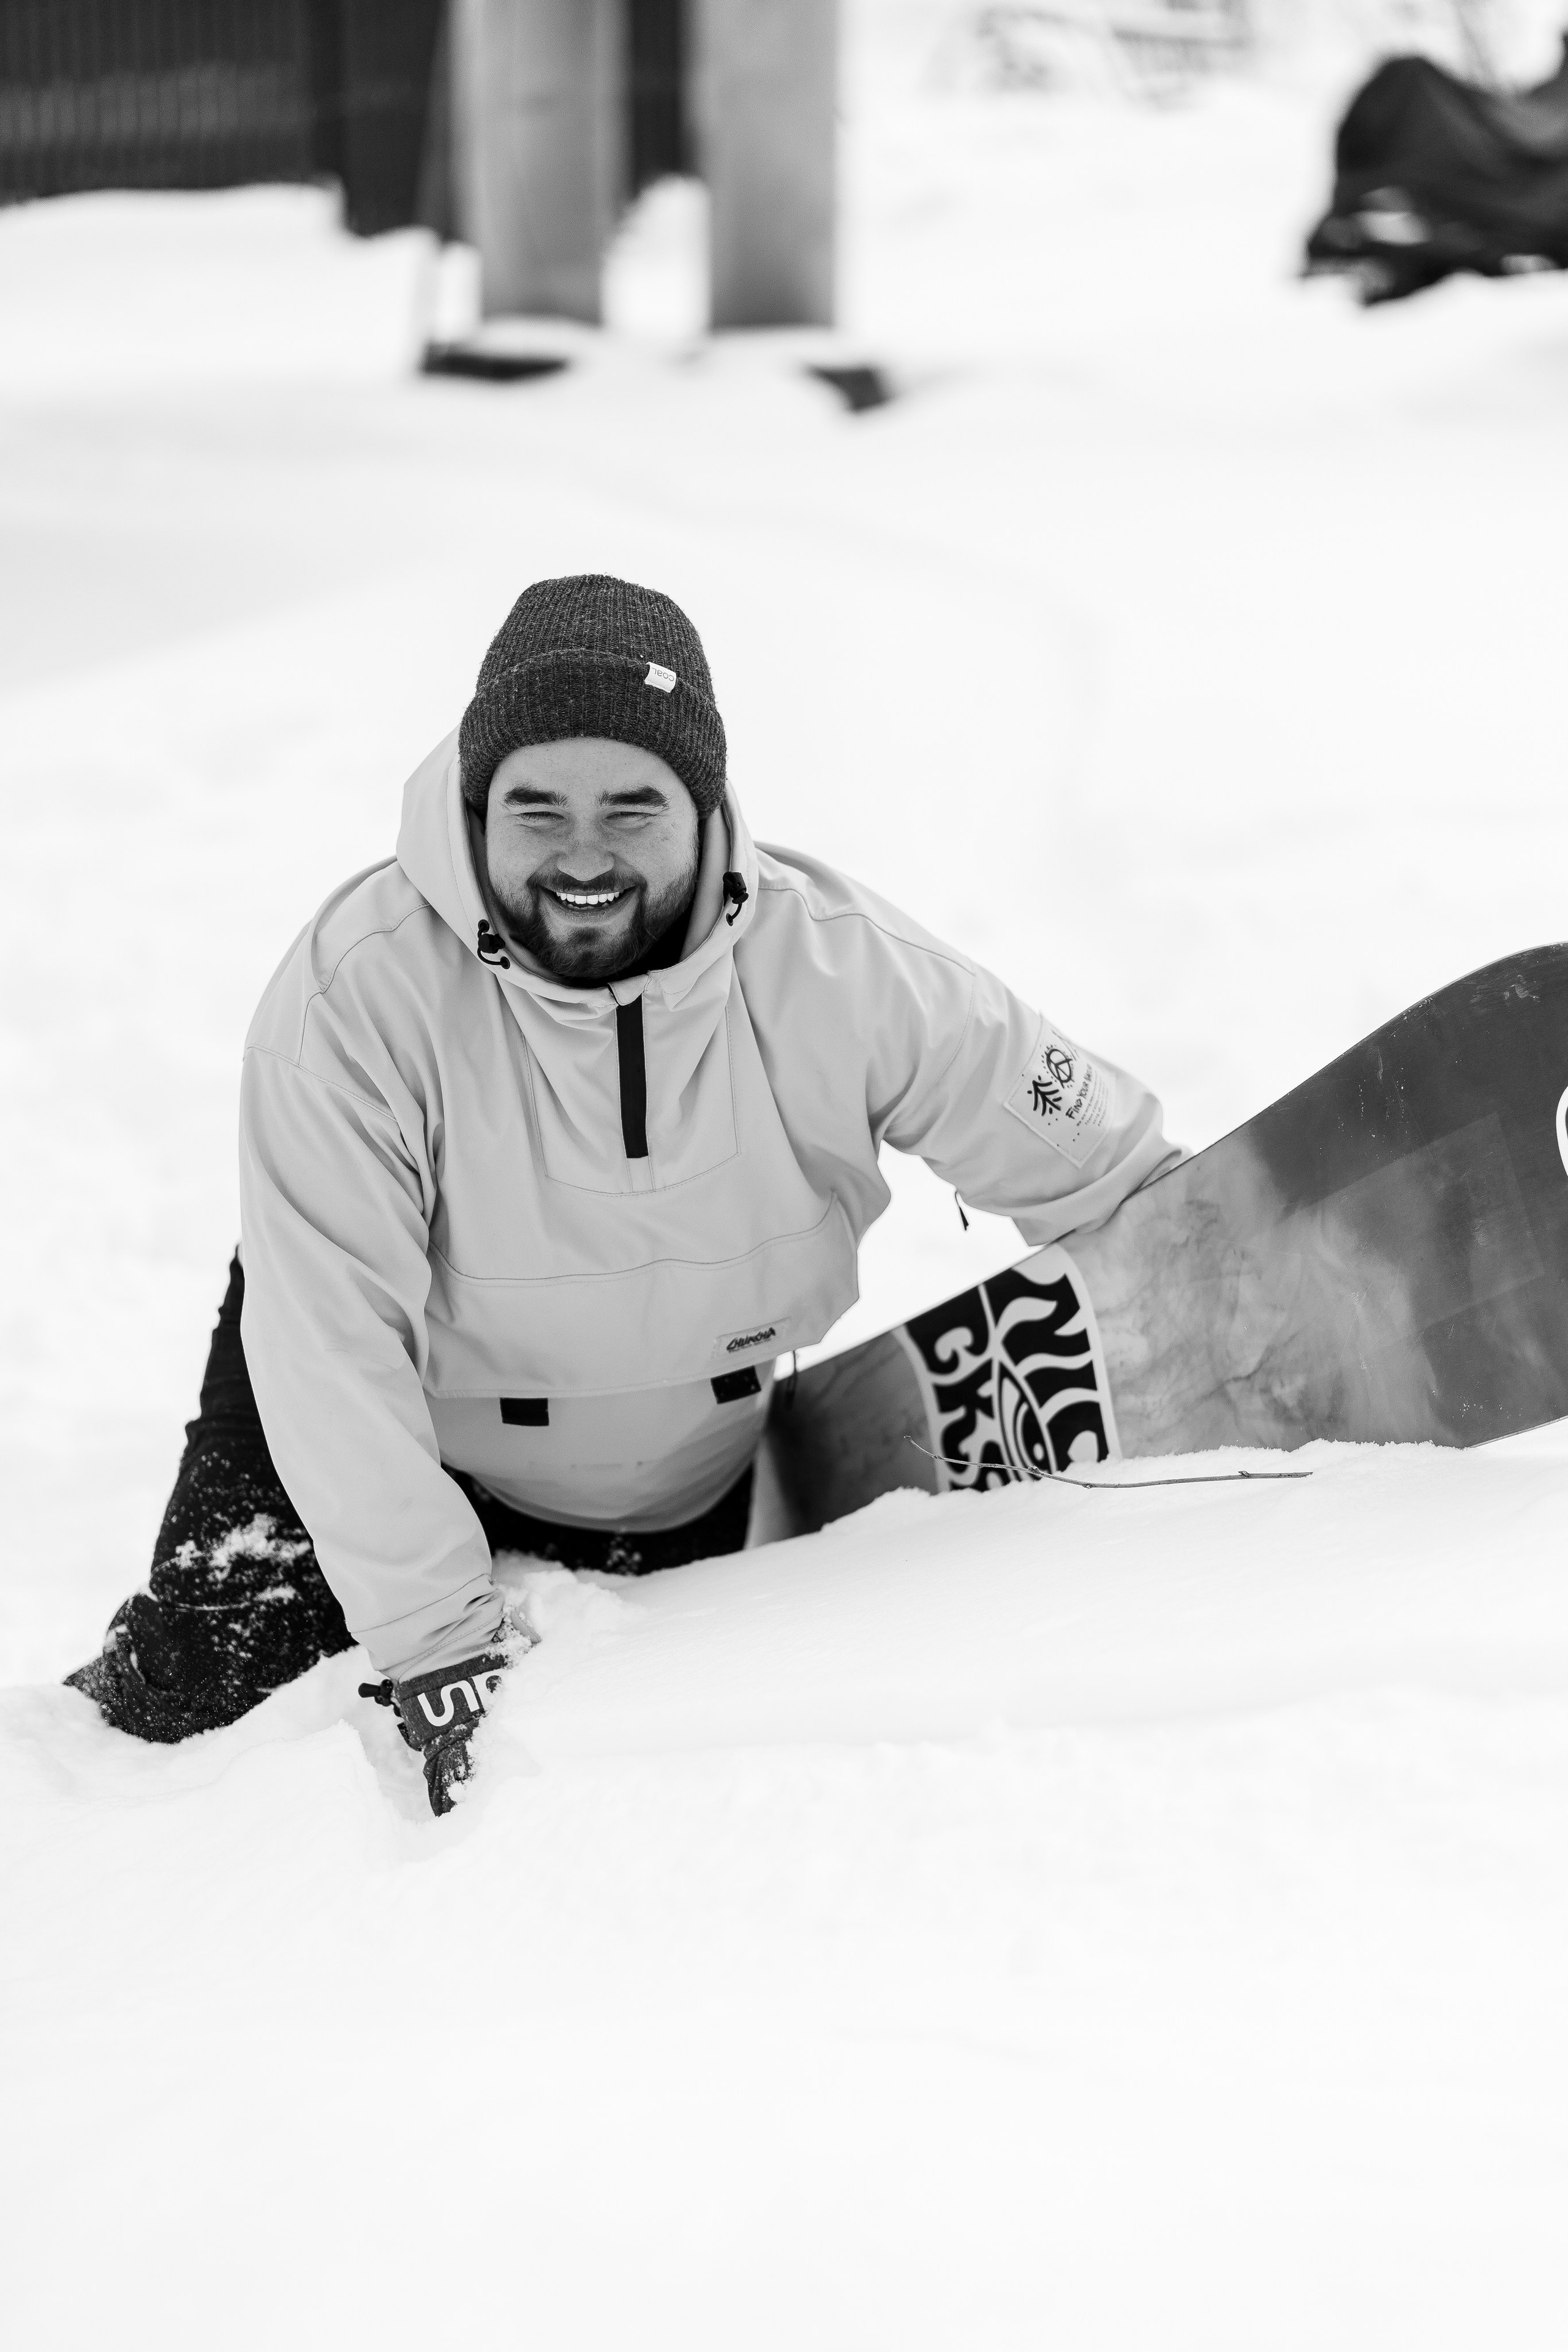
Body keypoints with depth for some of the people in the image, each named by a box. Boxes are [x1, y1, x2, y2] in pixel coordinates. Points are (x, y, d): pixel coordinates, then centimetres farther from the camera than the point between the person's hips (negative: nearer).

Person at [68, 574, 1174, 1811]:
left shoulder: (835, 964, -25)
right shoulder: (359, 990, -32)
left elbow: (1098, 1169, -13)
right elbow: (338, 1343, -30)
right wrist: (439, 1638, -32)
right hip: (411, 1450, -2)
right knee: (198, 1696, -11)